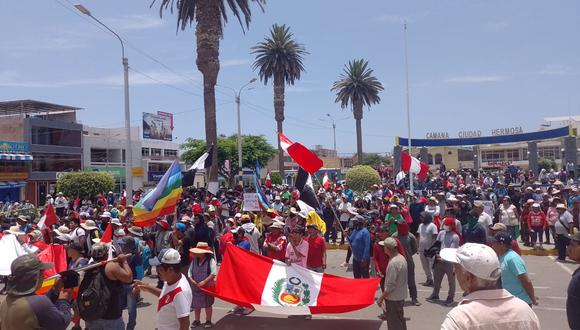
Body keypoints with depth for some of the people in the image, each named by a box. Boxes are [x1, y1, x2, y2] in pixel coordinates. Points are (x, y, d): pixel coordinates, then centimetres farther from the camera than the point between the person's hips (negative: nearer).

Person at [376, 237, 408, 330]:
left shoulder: (393, 263, -27)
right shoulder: (401, 258, 2)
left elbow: (390, 285, -26)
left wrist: (381, 298, -17)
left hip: (393, 298, -9)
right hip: (401, 296, 9)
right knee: (400, 321, 22)